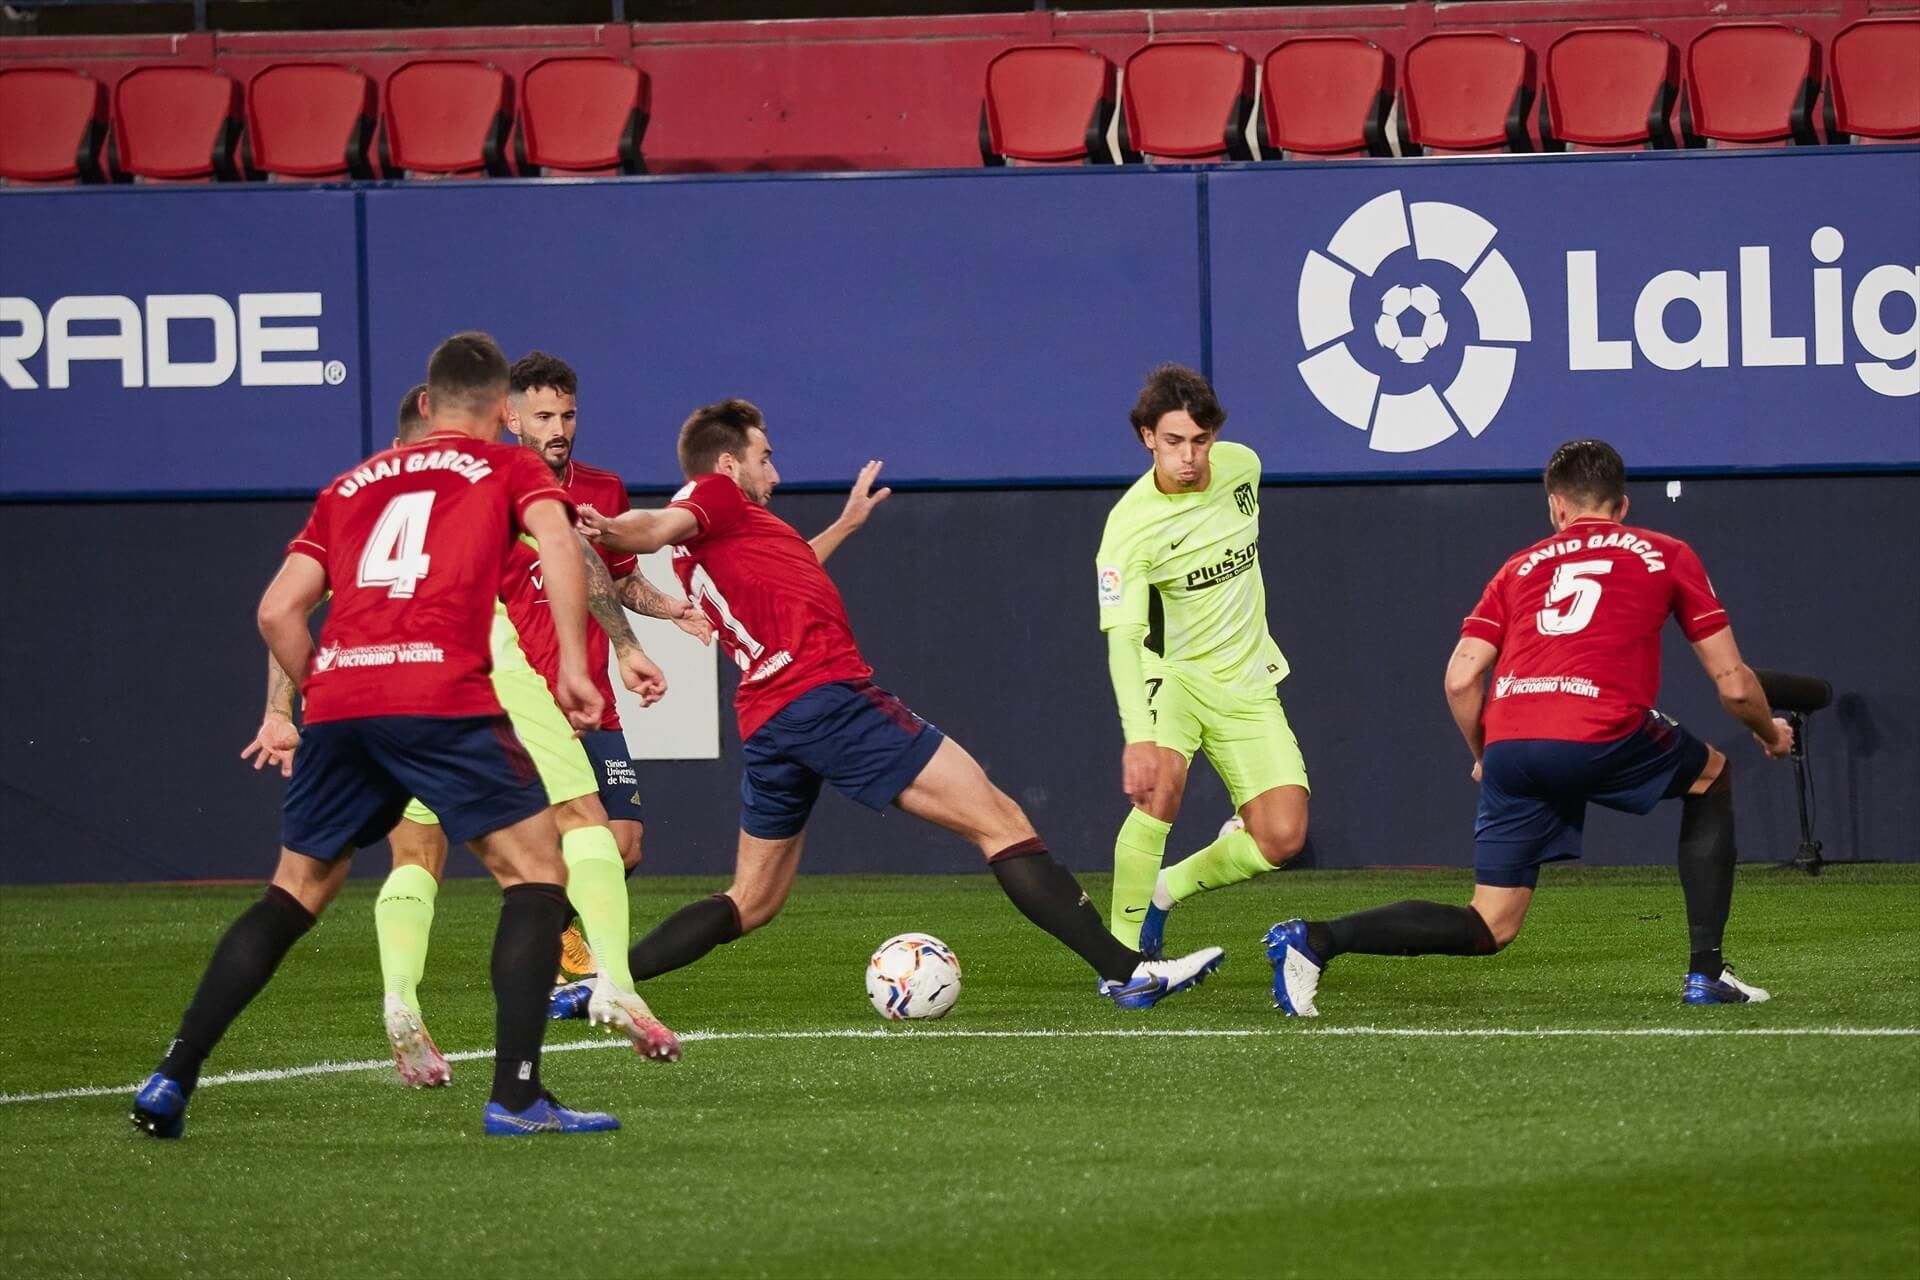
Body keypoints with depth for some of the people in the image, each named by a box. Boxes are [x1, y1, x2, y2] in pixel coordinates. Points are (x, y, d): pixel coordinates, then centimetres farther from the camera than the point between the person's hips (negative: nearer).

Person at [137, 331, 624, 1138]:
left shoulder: (352, 485, 27)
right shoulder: (507, 469, 16)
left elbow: (278, 610, 19)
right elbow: (559, 542, -6)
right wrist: (573, 665, -7)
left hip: (340, 701, 5)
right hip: (443, 697, -5)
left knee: (295, 892, 17)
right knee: (536, 869, 4)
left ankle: (170, 1083, 12)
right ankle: (516, 1096, -7)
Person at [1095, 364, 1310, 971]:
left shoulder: (1241, 466, -6)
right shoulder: (1131, 526, -24)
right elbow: (1122, 638, -32)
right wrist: (1138, 737, -45)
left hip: (1247, 681, 5)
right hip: (1170, 675, -5)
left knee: (1282, 839, -8)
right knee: (1161, 784, -33)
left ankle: (1167, 889, 18)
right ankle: (1123, 954, -22)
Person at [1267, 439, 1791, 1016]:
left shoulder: (1521, 567, 25)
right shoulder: (1666, 556, 19)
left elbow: (1461, 679, 13)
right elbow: (1733, 683, 18)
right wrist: (1770, 734, 38)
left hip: (1509, 746, 3)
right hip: (1601, 739, -3)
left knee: (1488, 929, 10)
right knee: (1711, 776, 28)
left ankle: (1314, 939, -9)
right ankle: (1706, 973, 20)